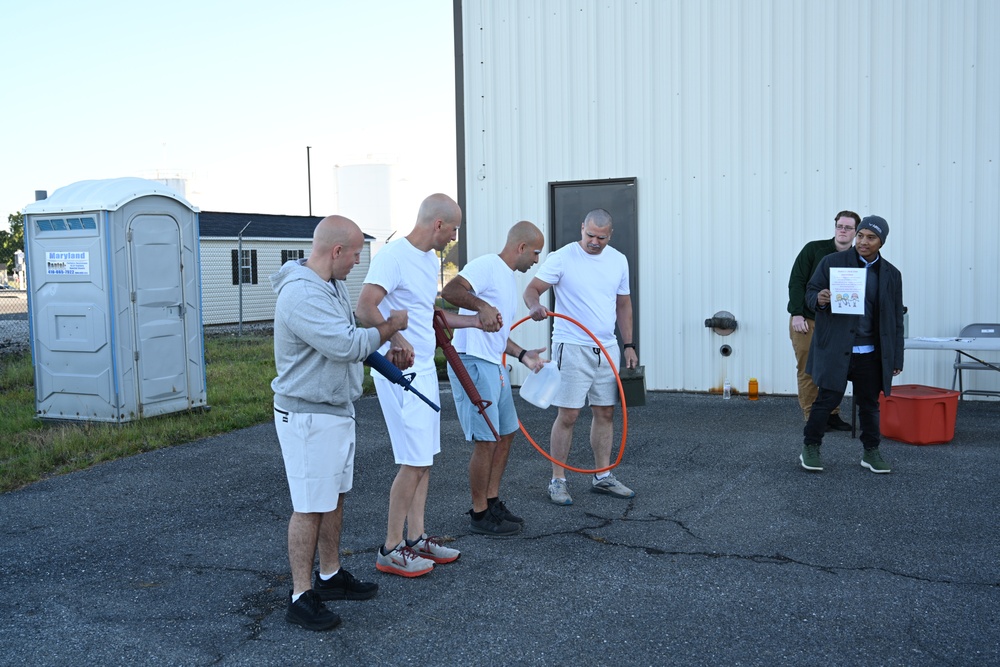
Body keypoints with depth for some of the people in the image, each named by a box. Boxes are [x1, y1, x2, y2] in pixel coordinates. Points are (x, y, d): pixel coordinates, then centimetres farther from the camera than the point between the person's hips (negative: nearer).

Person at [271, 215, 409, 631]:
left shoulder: (334, 285, 8)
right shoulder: (301, 294, -25)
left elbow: (352, 327, 20)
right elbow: (346, 346, -28)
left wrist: (388, 341, 3)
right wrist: (390, 327, -13)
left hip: (337, 410, 10)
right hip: (308, 417, -10)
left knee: (335, 497, 18)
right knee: (310, 507, -3)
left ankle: (330, 576, 32)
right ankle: (301, 597, 8)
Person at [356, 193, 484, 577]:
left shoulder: (431, 260, 14)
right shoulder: (393, 256, -15)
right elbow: (365, 308, -25)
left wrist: (475, 321, 24)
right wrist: (395, 340, -37)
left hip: (424, 370, 10)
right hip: (400, 373, -9)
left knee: (423, 459, 13)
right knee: (413, 462, -6)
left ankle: (416, 538, 24)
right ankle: (391, 549, 6)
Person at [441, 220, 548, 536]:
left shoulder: (509, 279, 21)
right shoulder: (487, 265, -10)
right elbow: (450, 290, -27)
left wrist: (523, 355, 18)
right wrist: (481, 305, -40)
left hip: (494, 365, 10)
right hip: (472, 363, -10)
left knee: (505, 433, 16)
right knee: (486, 440, -6)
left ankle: (492, 502, 27)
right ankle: (480, 514, 6)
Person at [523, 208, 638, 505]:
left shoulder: (618, 261, 9)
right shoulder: (562, 258, -8)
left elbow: (623, 304, 16)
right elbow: (532, 289, -11)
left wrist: (629, 345, 12)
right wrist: (534, 306, -34)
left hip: (607, 348, 6)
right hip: (572, 347, -5)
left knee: (605, 413, 10)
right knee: (568, 415, -4)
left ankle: (602, 477, 22)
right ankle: (557, 481, 7)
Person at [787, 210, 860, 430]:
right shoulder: (814, 249, -3)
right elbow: (796, 281, -6)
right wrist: (796, 313, -14)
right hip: (805, 321, -3)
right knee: (808, 371, 0)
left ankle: (831, 415, 19)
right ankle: (811, 418, 8)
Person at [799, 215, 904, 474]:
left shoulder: (891, 274, 8)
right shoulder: (832, 262, 0)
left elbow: (896, 319, 11)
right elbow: (810, 290, 5)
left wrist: (897, 359, 9)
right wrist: (818, 299, -21)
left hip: (871, 353, 3)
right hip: (835, 349, -3)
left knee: (870, 404, 11)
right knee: (827, 399, -2)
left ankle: (871, 452, 25)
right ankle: (810, 448, 12)